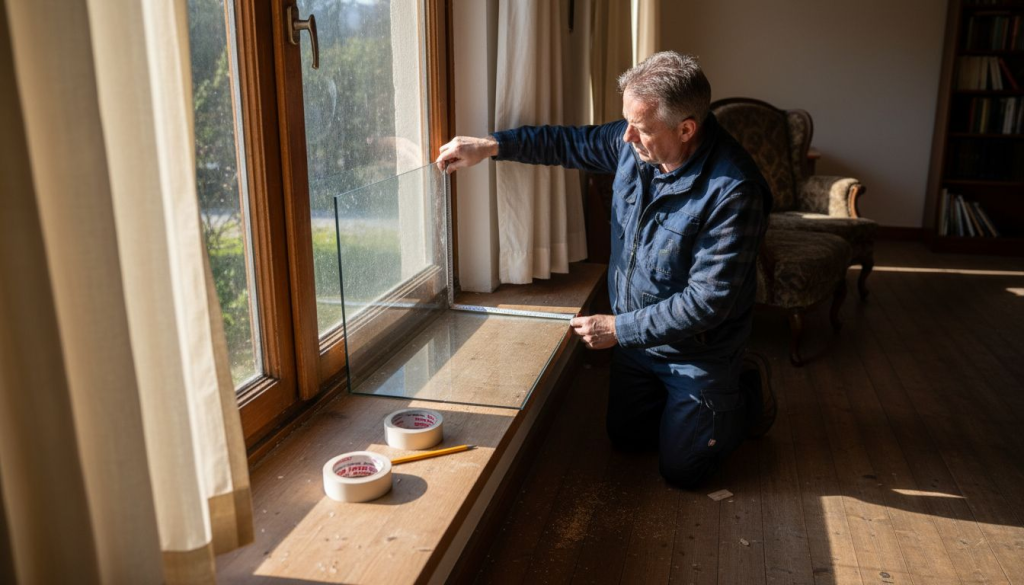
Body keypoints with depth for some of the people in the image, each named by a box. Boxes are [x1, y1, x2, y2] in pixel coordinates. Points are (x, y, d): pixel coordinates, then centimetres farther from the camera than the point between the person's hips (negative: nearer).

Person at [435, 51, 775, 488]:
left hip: (697, 351, -7)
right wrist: (491, 145, -6)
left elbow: (708, 301, -30)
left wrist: (618, 329, -25)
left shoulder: (733, 192, -33)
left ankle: (750, 393, 27)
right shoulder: (632, 143, -13)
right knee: (626, 437, 21)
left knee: (682, 470, 7)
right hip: (634, 335, 7)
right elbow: (570, 143, 5)